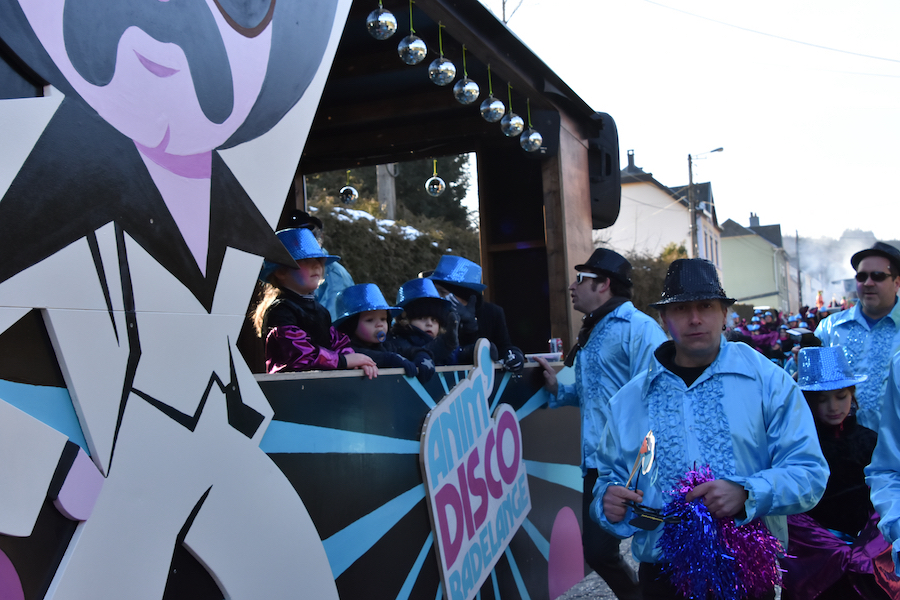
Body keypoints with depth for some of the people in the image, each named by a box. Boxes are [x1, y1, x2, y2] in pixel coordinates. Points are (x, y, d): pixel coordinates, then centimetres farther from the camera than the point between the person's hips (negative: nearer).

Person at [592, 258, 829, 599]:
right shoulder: (628, 401, 5)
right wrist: (608, 500, -10)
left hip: (747, 571, -2)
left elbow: (809, 472, -8)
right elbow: (609, 477, 13)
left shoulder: (768, 382, -3)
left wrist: (746, 494, -24)